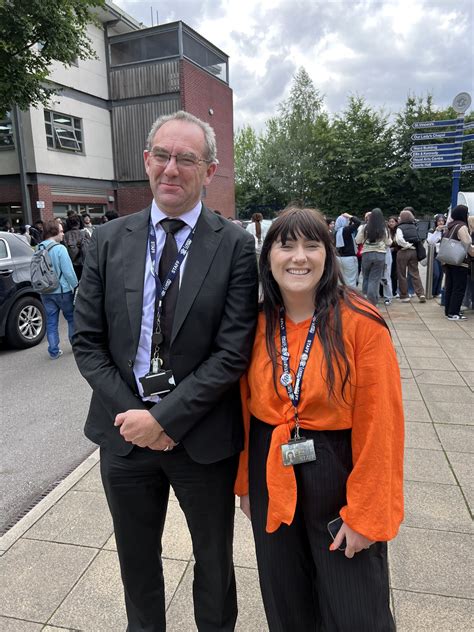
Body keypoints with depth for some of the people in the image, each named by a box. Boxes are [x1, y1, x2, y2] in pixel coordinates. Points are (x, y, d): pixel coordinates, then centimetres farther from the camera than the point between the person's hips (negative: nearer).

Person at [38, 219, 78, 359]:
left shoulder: (39, 249, 3)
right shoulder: (59, 248, -17)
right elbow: (68, 272, -18)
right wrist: (76, 286, -6)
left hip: (45, 292, 6)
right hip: (62, 290, -5)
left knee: (51, 321, 10)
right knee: (72, 318, 13)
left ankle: (53, 351, 15)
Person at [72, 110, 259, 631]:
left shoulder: (234, 245, -9)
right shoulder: (109, 240, 0)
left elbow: (234, 351, -14)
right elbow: (87, 342, -1)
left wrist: (164, 416, -17)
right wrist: (132, 413, -11)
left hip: (203, 435, -2)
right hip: (125, 431, 3)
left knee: (213, 559, 22)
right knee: (136, 558, 25)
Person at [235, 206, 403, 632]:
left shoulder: (361, 322, -17)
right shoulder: (255, 325, -4)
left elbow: (379, 425, -15)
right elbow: (245, 409, 4)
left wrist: (365, 512, -12)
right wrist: (244, 481, 8)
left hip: (337, 477, -3)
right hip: (271, 477, 4)